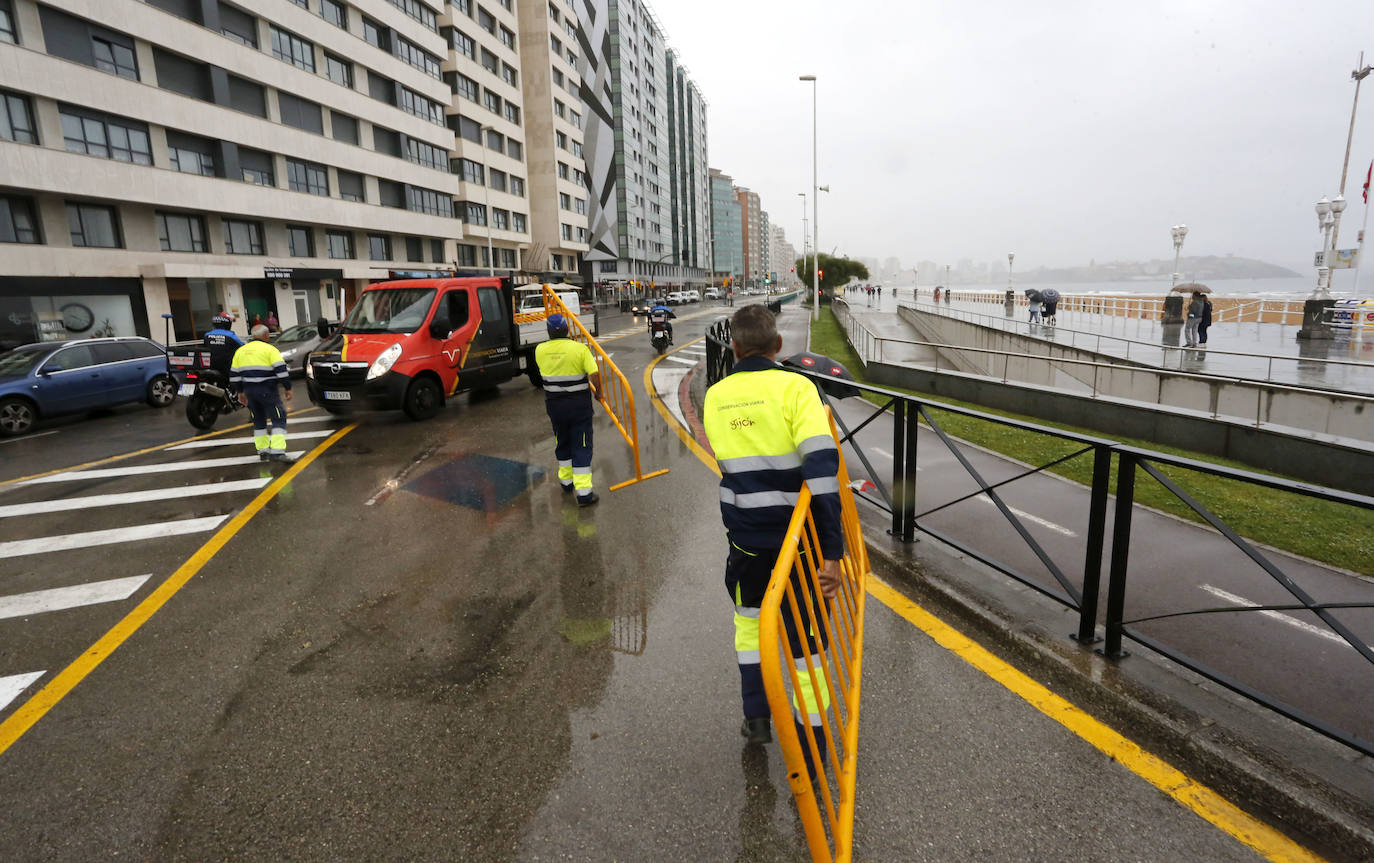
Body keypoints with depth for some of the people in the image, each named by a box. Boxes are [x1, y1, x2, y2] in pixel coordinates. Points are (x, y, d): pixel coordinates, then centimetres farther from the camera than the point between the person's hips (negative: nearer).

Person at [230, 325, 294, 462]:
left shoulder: (240, 351, 14)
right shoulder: (270, 349, -6)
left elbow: (234, 375, 16)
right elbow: (281, 370, -14)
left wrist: (240, 392, 24)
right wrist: (288, 388, -7)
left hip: (249, 391, 6)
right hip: (267, 391, -6)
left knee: (259, 420, 18)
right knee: (278, 419, -5)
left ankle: (262, 451, 18)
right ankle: (277, 452, -17)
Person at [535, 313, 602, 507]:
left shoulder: (540, 351, -3)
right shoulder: (580, 348, -13)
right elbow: (595, 375, -17)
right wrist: (598, 393, 0)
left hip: (553, 404, 3)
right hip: (579, 404, -3)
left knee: (562, 442, 22)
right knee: (581, 446, 1)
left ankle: (566, 480, 35)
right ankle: (584, 492, -2)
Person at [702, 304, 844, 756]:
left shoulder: (715, 396, -1)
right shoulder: (796, 387, -15)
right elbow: (822, 465, -25)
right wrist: (832, 550, -24)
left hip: (745, 534, 3)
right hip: (797, 536, -3)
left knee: (749, 617, 28)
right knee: (806, 635, 11)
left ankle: (755, 716, 33)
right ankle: (812, 744, 21)